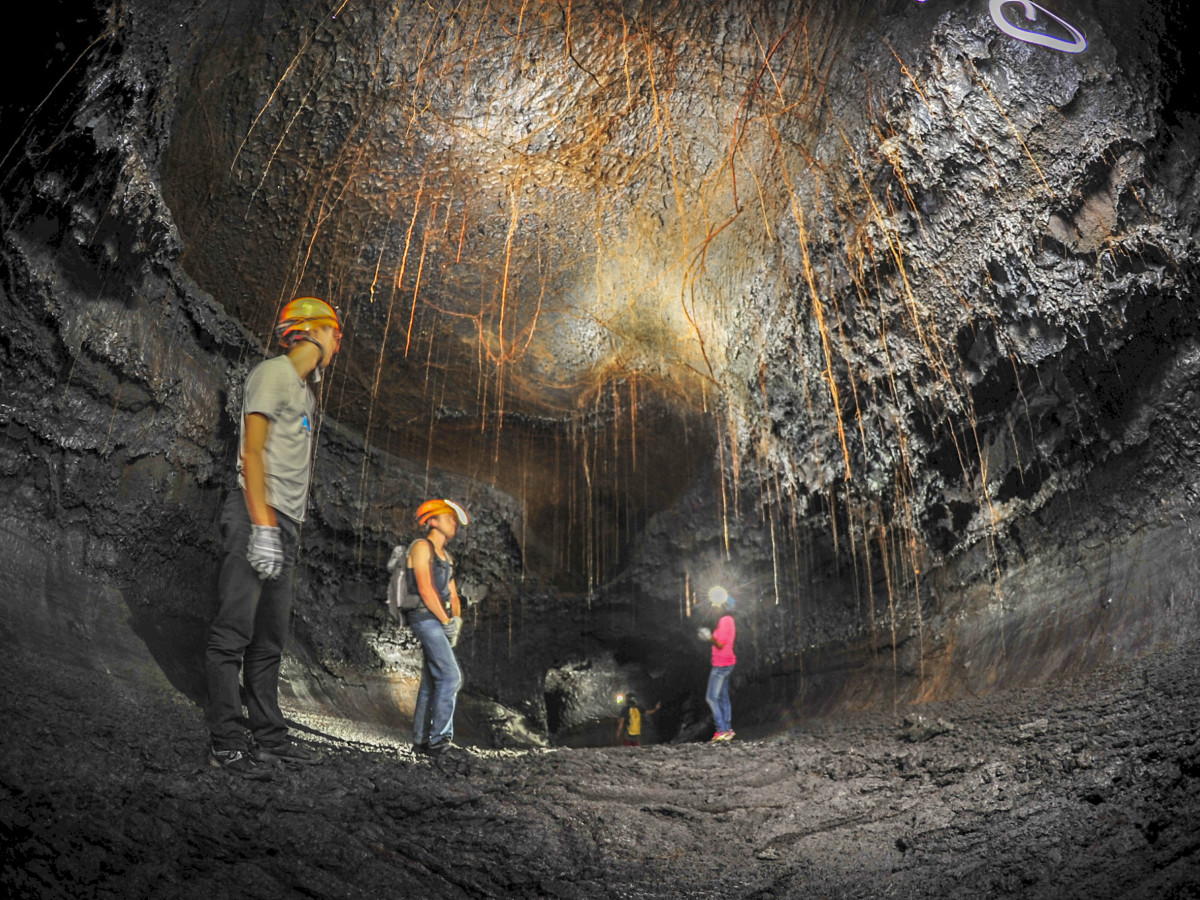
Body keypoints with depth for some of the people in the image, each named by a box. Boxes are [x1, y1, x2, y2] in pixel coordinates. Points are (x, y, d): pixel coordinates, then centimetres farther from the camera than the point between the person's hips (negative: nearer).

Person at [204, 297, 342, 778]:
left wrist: (288, 534, 18)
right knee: (234, 630, -7)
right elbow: (252, 452, -12)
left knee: (270, 638, 11)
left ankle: (269, 736, 16)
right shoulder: (272, 373, -3)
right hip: (256, 515, -9)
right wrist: (263, 527, -19)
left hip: (283, 522, 9)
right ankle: (226, 743, -3)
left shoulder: (305, 393, 24)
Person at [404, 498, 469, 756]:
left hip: (439, 623, 9)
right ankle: (439, 737, -12)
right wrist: (446, 620, -12)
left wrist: (457, 621, -2)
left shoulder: (447, 557, 22)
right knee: (451, 677, -15)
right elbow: (425, 587, -15)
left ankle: (421, 739, 14)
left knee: (432, 681, 8)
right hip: (425, 618, -9)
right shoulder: (421, 547, -5)